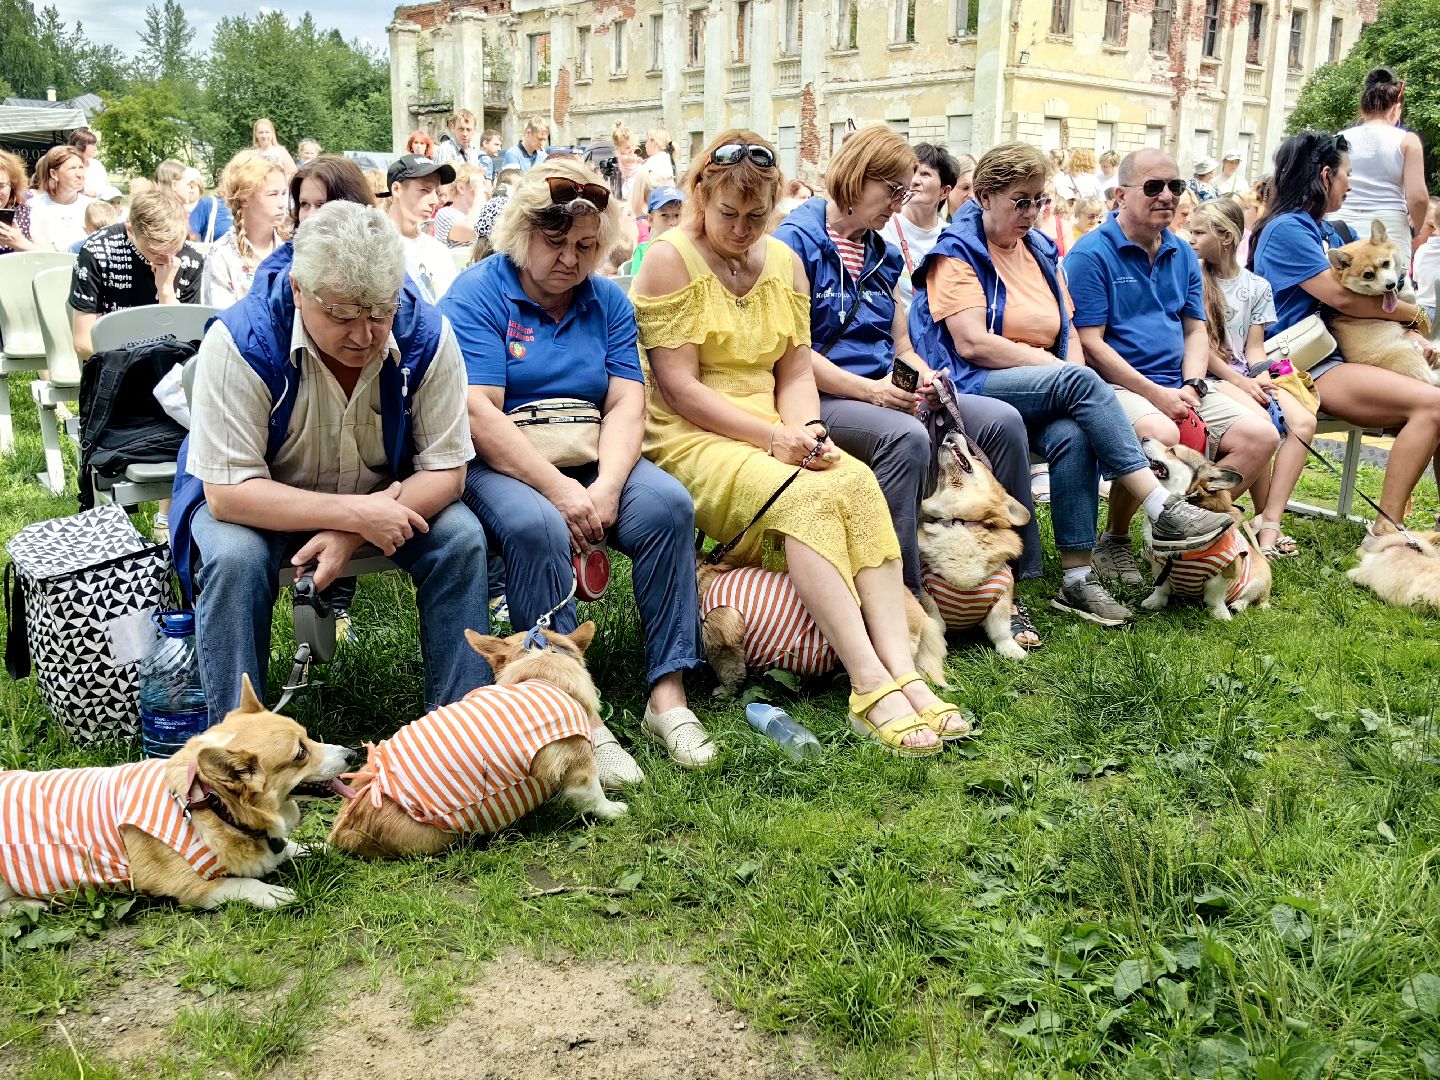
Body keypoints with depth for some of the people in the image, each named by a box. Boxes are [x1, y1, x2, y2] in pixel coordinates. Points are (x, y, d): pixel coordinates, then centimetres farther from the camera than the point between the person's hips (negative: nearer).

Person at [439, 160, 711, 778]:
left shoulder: (608, 302, 11)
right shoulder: (478, 294, -4)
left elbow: (626, 406, 0)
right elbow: (479, 414, -15)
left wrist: (605, 488, -20)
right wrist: (559, 490, -24)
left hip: (589, 460, 4)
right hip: (498, 464, -4)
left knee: (668, 504, -24)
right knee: (536, 527, -35)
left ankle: (667, 693, -23)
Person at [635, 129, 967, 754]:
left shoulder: (785, 262, 13)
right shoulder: (669, 260, -5)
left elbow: (795, 371, 11)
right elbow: (679, 388, -11)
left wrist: (804, 430, -10)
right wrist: (773, 437, -16)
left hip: (774, 436, 6)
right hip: (689, 440, -5)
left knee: (857, 480, -25)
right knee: (805, 497, -32)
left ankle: (902, 669, -32)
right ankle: (870, 686, -35)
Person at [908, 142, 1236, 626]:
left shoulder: (1040, 250, 21)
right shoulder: (957, 253, -1)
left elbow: (1067, 332, 18)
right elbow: (972, 344, -13)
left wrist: (1072, 373, -6)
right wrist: (1060, 370, -13)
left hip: (1044, 390, 5)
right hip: (974, 388, -5)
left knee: (1073, 435, -29)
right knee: (1079, 382, -31)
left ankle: (1078, 580, -27)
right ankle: (1164, 513, -33)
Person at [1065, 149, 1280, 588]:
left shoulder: (1183, 255, 16)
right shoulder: (1092, 253, -6)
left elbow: (1196, 329, 15)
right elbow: (1090, 345, -12)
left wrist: (1191, 387, -5)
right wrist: (1157, 395, -16)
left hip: (1179, 389, 7)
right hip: (1116, 385, -7)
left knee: (1261, 435, -10)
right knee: (1161, 435, -37)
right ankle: (1114, 539, -11)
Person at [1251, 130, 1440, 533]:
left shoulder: (1326, 230, 20)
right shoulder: (1287, 228, -9)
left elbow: (1355, 296, 20)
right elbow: (1341, 296, -16)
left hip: (1337, 354, 10)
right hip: (1305, 365, -10)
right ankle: (1386, 529, -24)